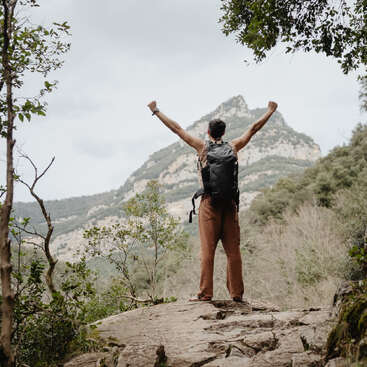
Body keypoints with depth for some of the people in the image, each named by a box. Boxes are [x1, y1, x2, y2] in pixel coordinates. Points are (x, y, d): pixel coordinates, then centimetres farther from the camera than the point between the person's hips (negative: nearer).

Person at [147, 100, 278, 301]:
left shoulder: (202, 146, 4)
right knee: (233, 249, 4)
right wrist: (270, 111, 36)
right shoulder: (233, 147, 10)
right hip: (230, 202, 2)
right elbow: (254, 128, 22)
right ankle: (236, 292, 6)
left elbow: (177, 128, 11)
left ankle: (205, 292, -4)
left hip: (209, 202, -2)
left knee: (207, 249, -3)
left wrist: (156, 111, 21)